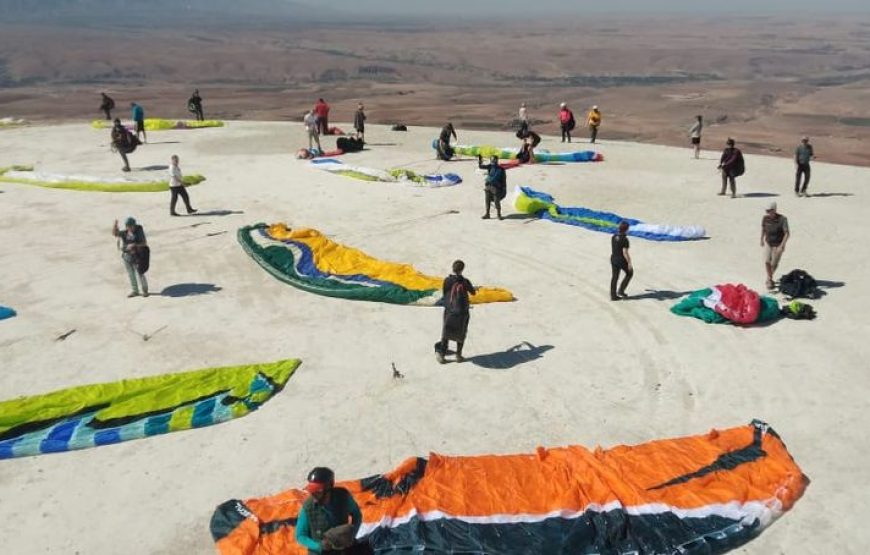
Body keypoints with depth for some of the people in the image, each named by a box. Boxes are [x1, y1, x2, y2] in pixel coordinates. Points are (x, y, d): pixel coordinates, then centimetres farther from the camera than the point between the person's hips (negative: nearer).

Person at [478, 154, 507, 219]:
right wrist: (480, 161, -22)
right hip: (488, 187, 4)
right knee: (488, 201, 8)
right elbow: (481, 166, -3)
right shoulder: (490, 166, 4)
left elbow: (504, 180, 0)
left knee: (497, 201, -2)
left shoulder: (501, 169, -4)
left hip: (496, 188, -4)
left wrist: (504, 189, -1)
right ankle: (487, 214, 19)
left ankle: (499, 215, 11)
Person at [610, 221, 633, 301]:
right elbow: (625, 253, -24)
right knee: (630, 273, 18)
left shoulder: (614, 236, 0)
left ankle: (613, 296, 16)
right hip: (622, 260, -6)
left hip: (613, 259, 6)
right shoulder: (625, 239, -23)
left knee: (614, 277, 13)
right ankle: (621, 290, 17)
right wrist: (629, 263, -17)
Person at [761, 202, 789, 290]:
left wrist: (782, 245, -29)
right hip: (768, 243, 3)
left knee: (774, 264, 5)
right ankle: (770, 280, 7)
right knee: (767, 261, -11)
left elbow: (787, 233, -21)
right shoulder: (765, 218, -11)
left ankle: (770, 277, 34)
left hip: (778, 245, -3)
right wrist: (762, 240, 21)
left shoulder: (782, 219, -24)